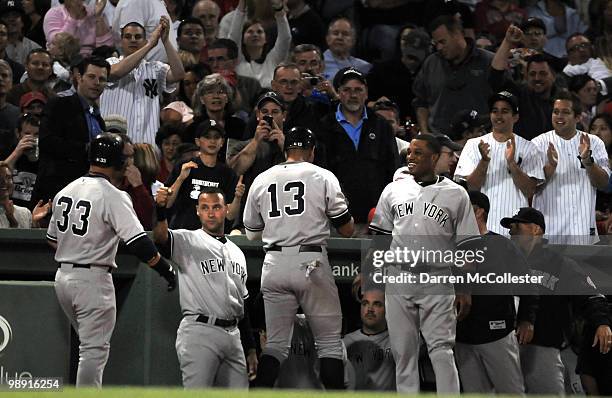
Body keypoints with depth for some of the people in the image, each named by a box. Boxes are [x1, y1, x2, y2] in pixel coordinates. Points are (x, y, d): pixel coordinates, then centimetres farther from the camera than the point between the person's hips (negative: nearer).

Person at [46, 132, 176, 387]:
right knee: (94, 349, -4)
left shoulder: (66, 191, 9)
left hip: (63, 277, 8)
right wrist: (166, 270, -15)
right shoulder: (113, 196, -14)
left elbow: (52, 239, 16)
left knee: (91, 345, 19)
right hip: (93, 279, -8)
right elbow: (138, 242, -22)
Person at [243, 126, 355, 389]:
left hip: (274, 264, 3)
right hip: (311, 263, -3)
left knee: (275, 343, 9)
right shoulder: (323, 177, 1)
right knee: (330, 341, 5)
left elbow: (251, 233, 18)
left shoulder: (261, 180, 11)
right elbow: (347, 229, 1)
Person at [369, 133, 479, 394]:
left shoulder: (455, 194, 2)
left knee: (441, 350, -10)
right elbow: (379, 237, 14)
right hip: (398, 282, 3)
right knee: (403, 351, 5)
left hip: (437, 286, -3)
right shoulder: (394, 190, 11)